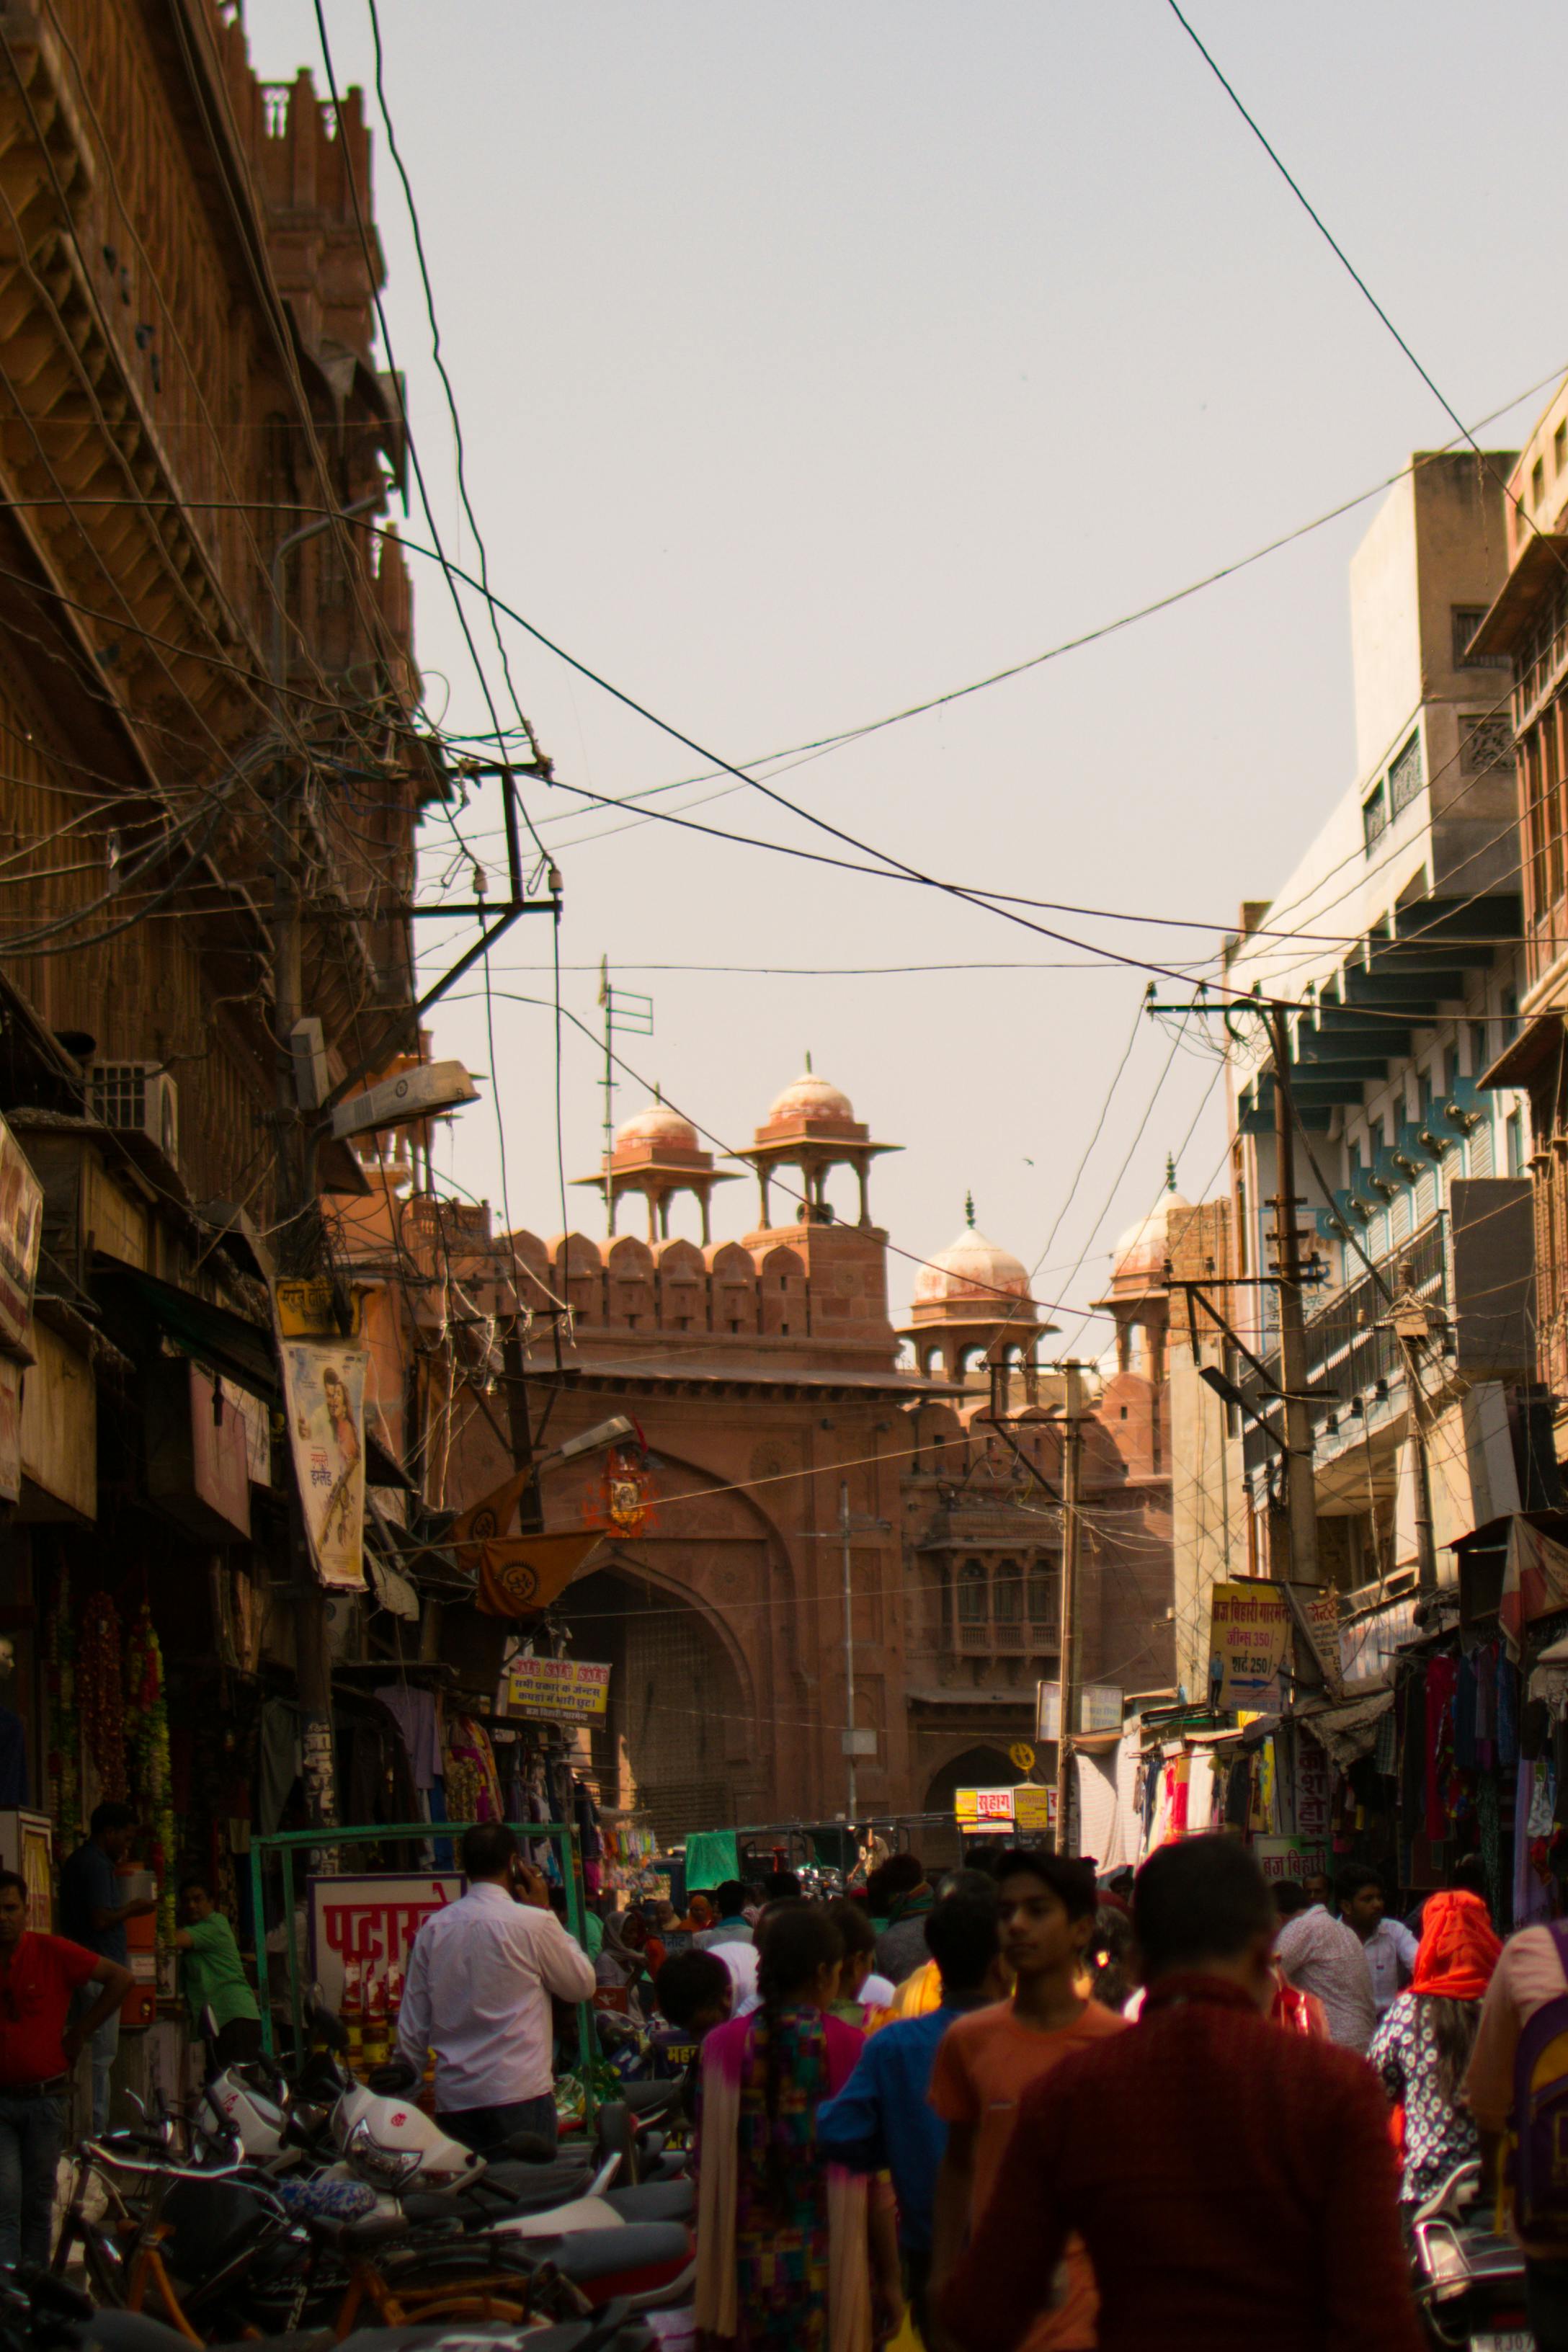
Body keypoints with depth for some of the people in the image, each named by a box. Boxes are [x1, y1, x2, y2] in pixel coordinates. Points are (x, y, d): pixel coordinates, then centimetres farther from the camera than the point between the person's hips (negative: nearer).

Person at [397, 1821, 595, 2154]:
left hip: (452, 2101, 5)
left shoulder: (433, 1928, 6)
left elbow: (412, 2027, 10)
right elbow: (583, 1985, 8)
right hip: (519, 2096, -5)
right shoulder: (533, 1924, -8)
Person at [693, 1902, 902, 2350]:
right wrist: (890, 2278, 2)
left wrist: (709, 2270, 14)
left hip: (748, 2273, 2)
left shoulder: (723, 2046, -2)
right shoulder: (852, 2050, -8)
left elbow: (708, 2170, 2)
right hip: (832, 2273, -2)